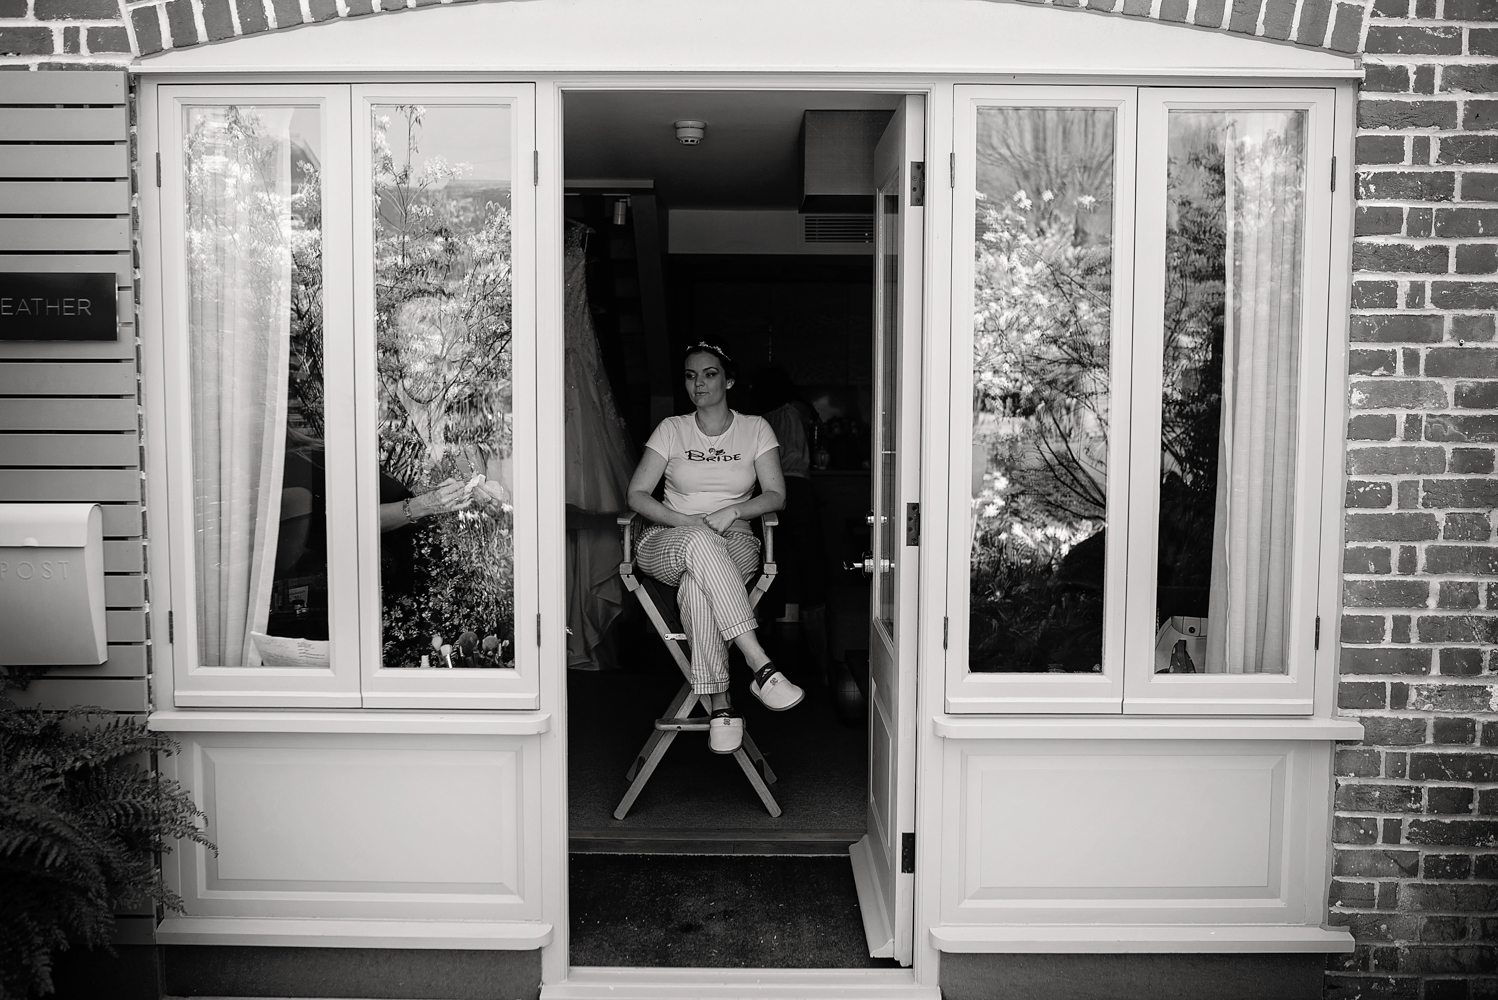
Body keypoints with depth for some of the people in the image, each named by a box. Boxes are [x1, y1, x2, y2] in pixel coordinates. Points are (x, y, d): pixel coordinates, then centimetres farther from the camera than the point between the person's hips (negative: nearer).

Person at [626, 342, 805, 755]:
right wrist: (686, 521, -14)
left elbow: (776, 495, 2)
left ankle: (719, 705, -38)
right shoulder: (671, 429, 11)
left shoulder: (755, 428, 11)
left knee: (697, 583, -39)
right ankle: (760, 666, -48)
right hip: (666, 545, 0)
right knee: (699, 544, -40)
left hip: (734, 544, 0)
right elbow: (637, 494, 3)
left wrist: (732, 511, -16)